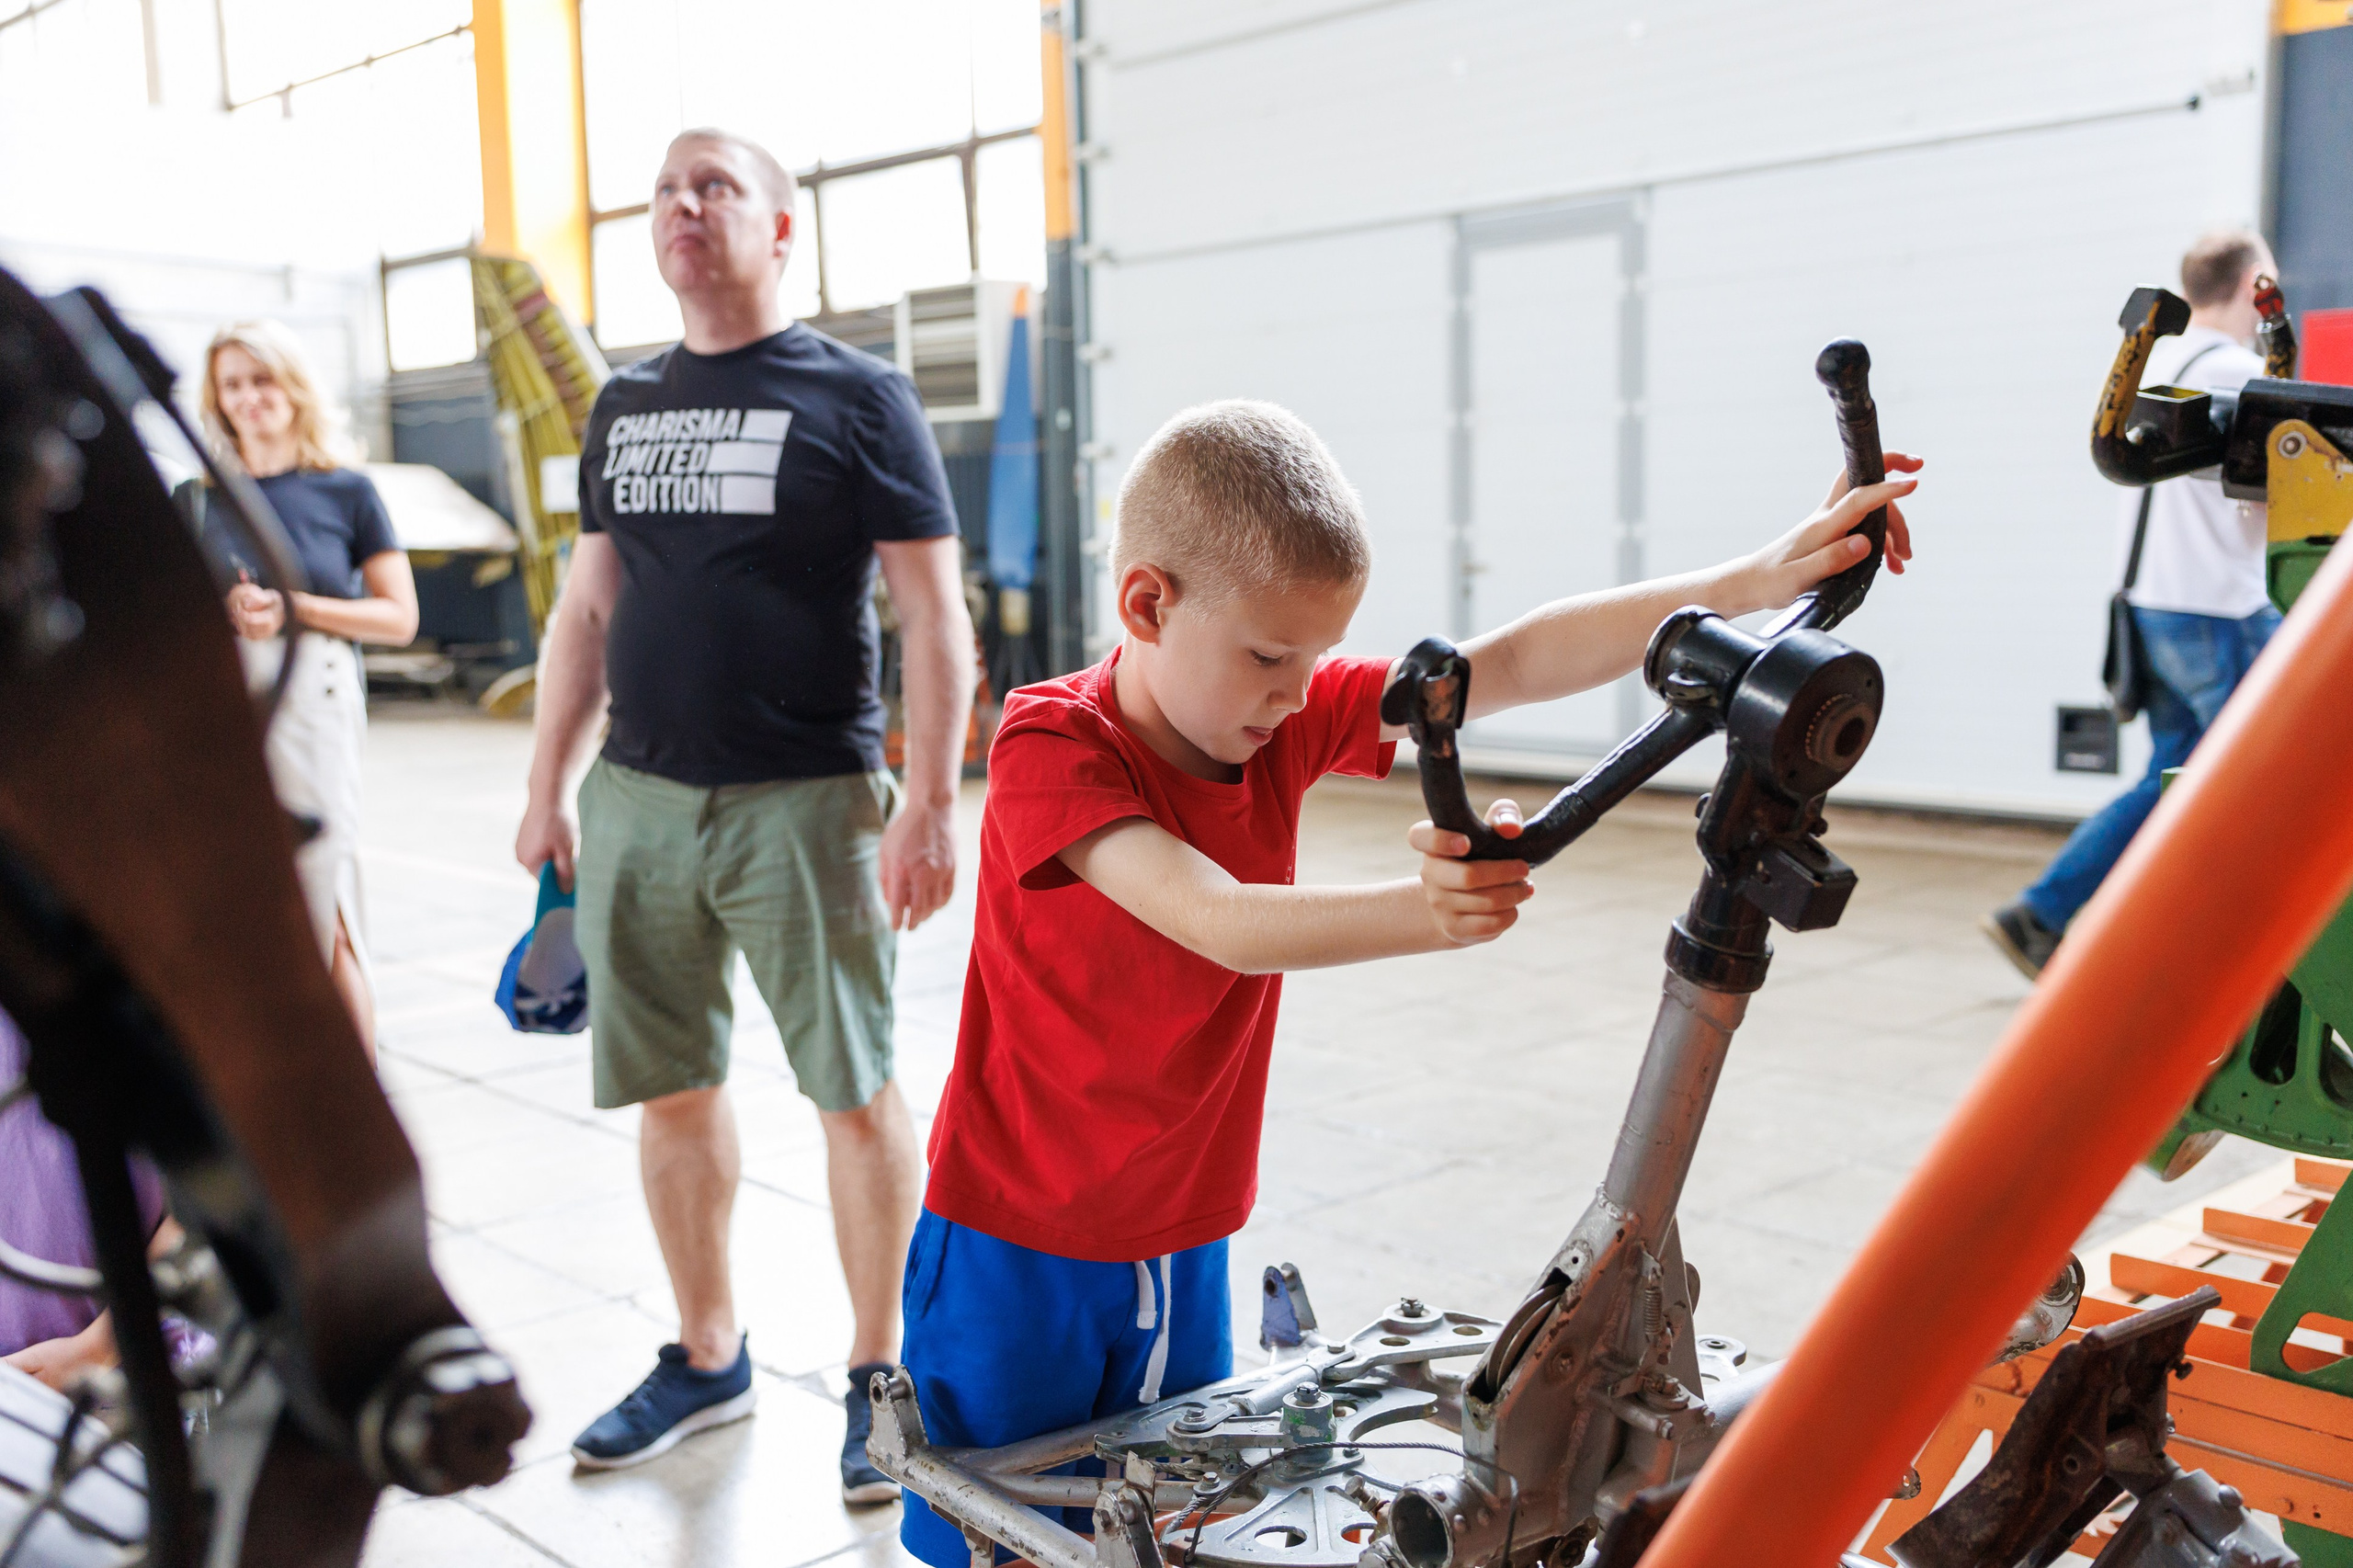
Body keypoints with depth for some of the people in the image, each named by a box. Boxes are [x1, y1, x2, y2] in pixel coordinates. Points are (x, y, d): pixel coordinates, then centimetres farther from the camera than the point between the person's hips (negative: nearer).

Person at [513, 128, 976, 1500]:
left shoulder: (857, 396, -2)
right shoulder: (626, 407, 14)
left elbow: (935, 617, -6)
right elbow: (587, 612, 18)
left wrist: (930, 805, -13)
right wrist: (548, 790, 14)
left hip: (805, 805, -5)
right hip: (637, 801, 6)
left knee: (856, 1091, 2)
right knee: (672, 1090, 12)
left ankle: (880, 1373, 18)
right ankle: (709, 1357, 29)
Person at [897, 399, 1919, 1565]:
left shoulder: (1287, 721, -4)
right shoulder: (1051, 744, -22)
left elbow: (1512, 664, -11)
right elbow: (1222, 924, -35)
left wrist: (1754, 583, -19)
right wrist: (1417, 913, -52)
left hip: (1179, 1251, 6)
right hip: (1018, 1253, -5)